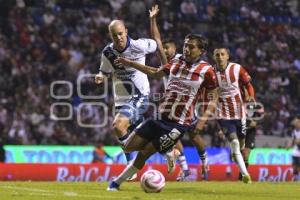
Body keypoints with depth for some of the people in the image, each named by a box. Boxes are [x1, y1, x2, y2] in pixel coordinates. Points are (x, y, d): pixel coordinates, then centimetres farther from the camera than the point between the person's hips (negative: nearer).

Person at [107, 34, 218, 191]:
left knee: (144, 153, -6)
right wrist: (130, 63, 20)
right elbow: (156, 73, 23)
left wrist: (203, 120, -10)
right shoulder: (176, 63, 6)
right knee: (129, 147, 1)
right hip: (160, 116, 6)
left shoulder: (206, 70, -8)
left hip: (178, 123, -6)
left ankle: (117, 182, 12)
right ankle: (169, 151, 22)